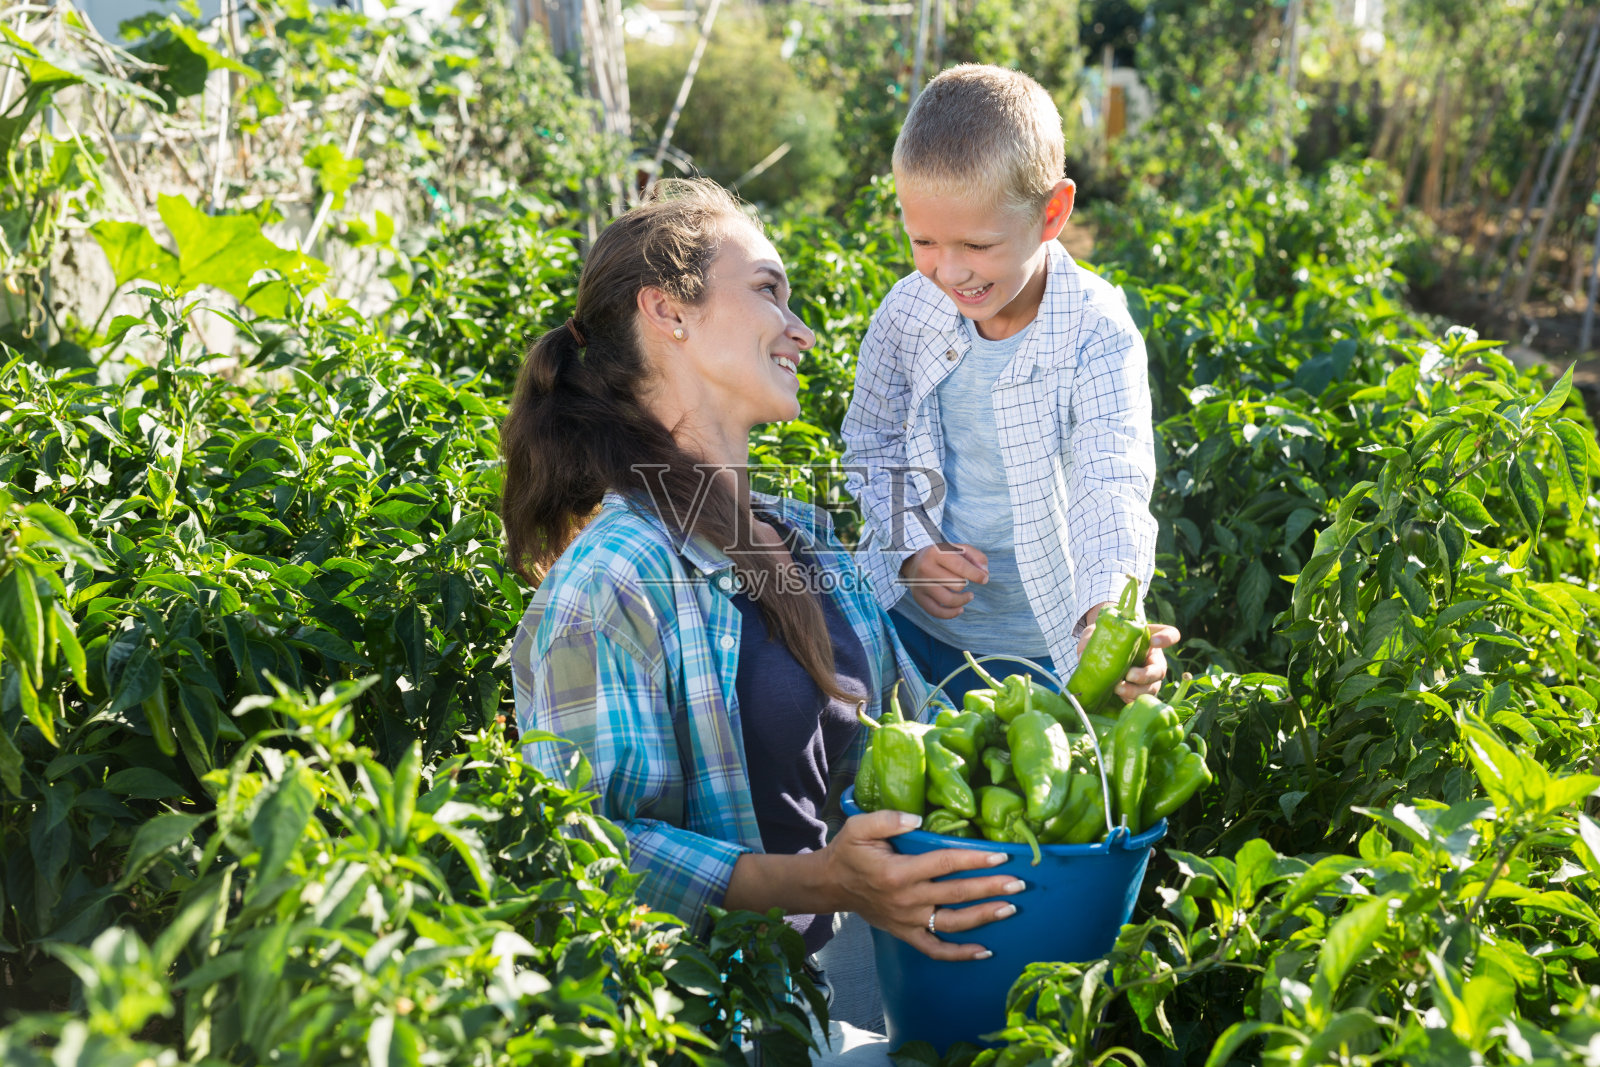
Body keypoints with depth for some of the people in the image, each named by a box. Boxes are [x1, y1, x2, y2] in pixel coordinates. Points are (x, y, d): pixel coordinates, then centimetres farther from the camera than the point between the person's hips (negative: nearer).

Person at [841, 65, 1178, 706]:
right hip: (908, 625, 3)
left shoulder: (1097, 334, -19)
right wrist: (909, 551, -13)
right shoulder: (906, 312, -8)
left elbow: (1113, 485, -32)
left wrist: (1109, 611, -51)